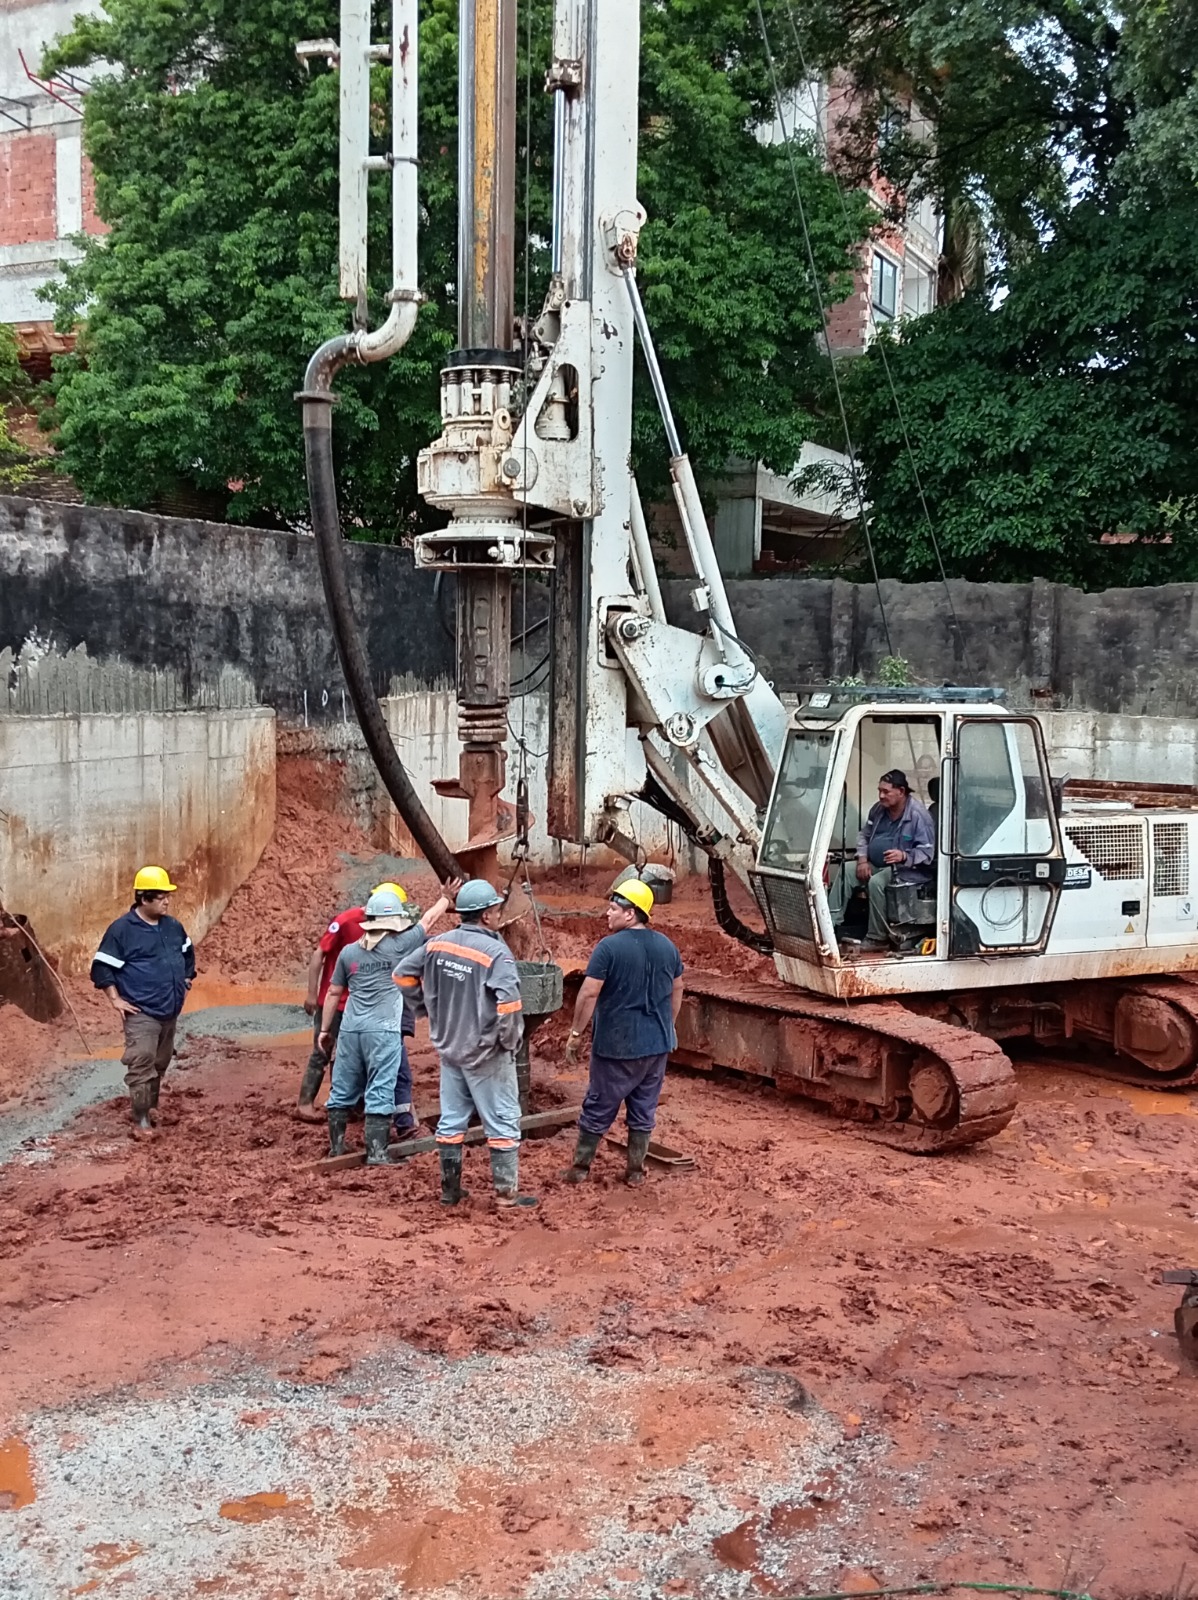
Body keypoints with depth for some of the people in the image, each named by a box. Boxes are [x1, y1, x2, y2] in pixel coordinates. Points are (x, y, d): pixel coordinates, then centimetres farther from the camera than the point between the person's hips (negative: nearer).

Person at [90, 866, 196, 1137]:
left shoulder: (173, 926, 7)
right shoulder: (121, 929, -12)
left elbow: (188, 954, 24)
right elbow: (101, 967, -9)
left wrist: (185, 983, 16)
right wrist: (116, 999, -14)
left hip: (170, 1011, 7)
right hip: (141, 1013, -7)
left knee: (160, 1063, 17)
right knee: (141, 1064, -12)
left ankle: (150, 1106, 33)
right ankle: (141, 1119, -8)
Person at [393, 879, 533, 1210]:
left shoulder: (437, 945, -1)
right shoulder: (495, 952, -21)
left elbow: (403, 975, 6)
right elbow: (508, 1003, -30)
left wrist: (432, 1006, 12)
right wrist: (510, 1041, -14)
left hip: (449, 1047, 6)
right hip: (486, 1053, -6)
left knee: (451, 1120, 16)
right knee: (503, 1123, 6)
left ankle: (449, 1188, 25)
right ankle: (506, 1191, 11)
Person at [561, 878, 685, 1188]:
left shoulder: (609, 947, -16)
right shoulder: (667, 946, 3)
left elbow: (589, 993, -17)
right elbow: (677, 992, 13)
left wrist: (576, 1033, -7)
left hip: (616, 1045, -5)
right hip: (657, 1044, 5)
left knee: (599, 1107, 8)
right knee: (644, 1109, 13)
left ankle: (580, 1167, 18)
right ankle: (635, 1171, 19)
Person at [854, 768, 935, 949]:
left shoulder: (918, 814, -17)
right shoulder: (879, 809, 3)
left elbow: (927, 852, -18)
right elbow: (864, 835, 16)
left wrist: (904, 856, -36)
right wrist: (862, 860, -1)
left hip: (907, 868, -7)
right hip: (876, 865, 7)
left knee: (876, 882, -33)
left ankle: (877, 939, -23)